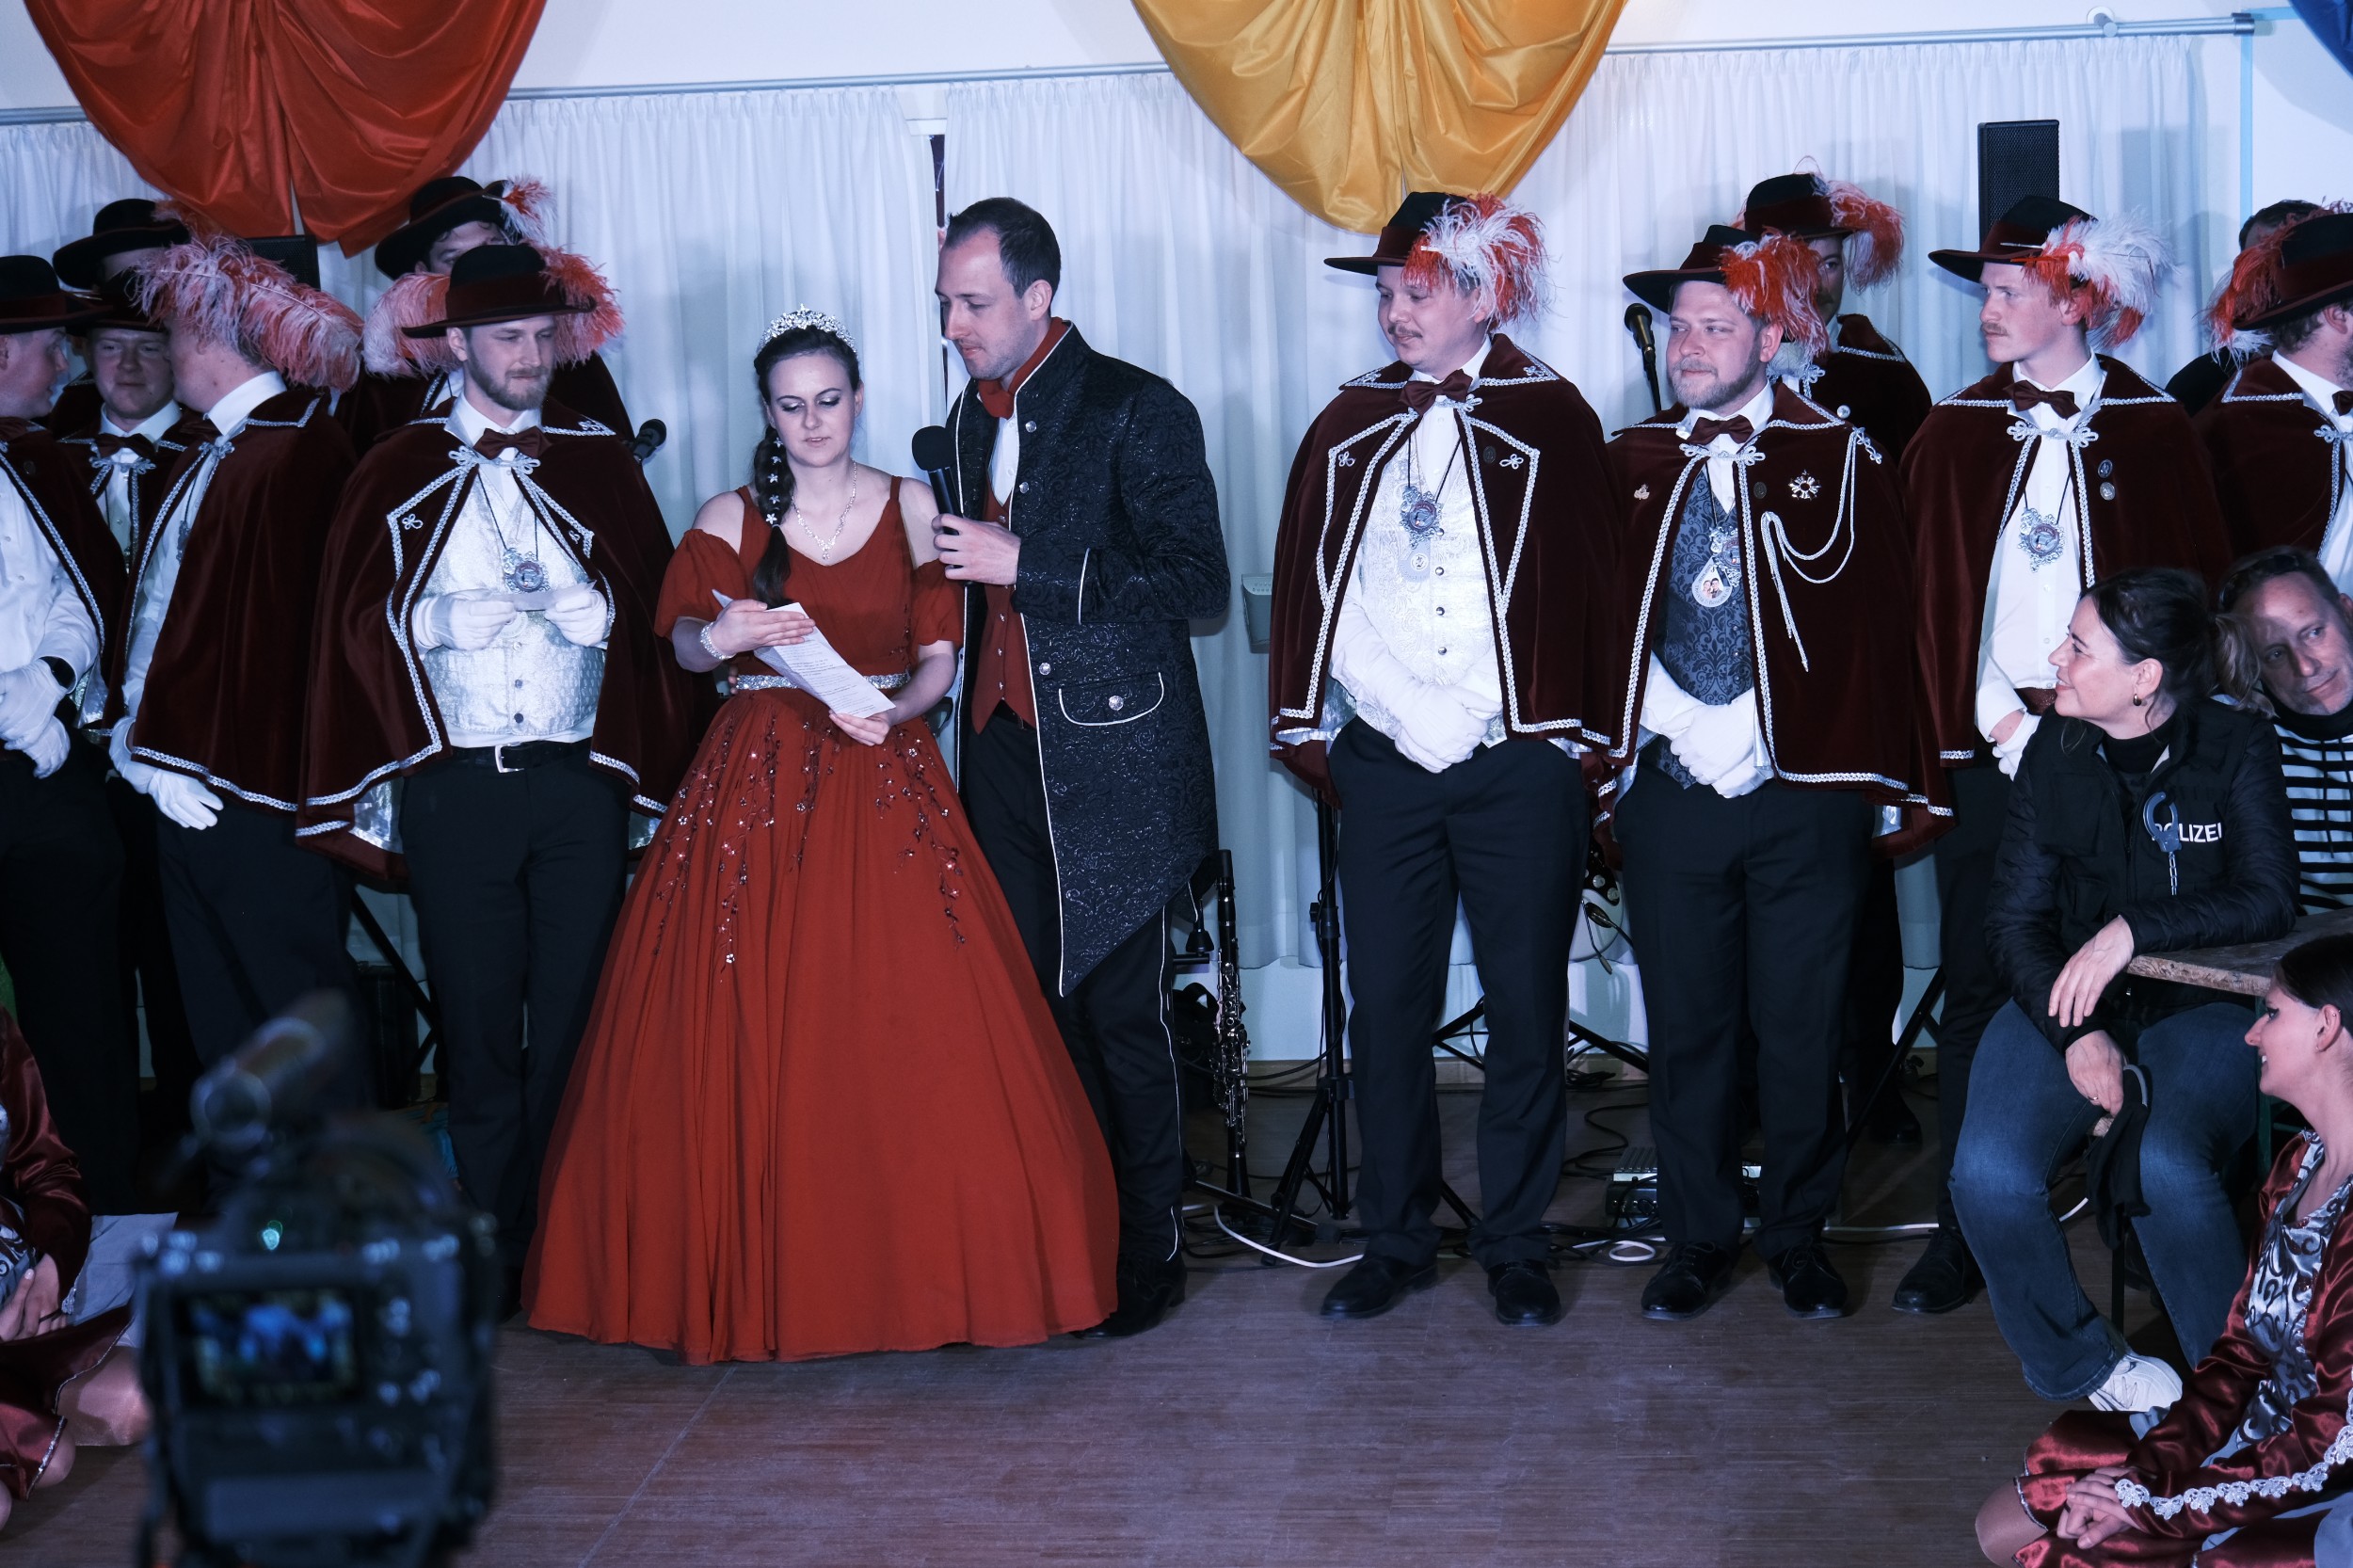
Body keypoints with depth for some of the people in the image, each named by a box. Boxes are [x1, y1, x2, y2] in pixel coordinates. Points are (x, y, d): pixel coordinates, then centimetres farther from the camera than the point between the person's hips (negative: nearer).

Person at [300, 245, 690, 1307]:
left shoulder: (598, 461, 9)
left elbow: (634, 613, 4)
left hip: (580, 781, 1)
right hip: (455, 789, 0)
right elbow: (363, 627, 7)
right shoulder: (399, 473, 6)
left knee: (575, 1021, 2)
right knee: (477, 1027, 5)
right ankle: (490, 1251, 15)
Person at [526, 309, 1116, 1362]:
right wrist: (719, 637, -32)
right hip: (757, 787, 0)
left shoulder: (909, 508, 9)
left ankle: (917, 1265, 5)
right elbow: (683, 642, -10)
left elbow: (939, 657, 6)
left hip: (885, 781, 0)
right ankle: (761, 1277, 7)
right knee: (750, 1037, -3)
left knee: (909, 1031, -6)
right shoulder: (729, 520, 6)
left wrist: (895, 709, -13)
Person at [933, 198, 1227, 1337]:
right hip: (1004, 755, 6)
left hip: (1109, 766, -6)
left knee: (1121, 1014, 0)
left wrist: (1026, 567, -18)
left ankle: (1147, 1253, 12)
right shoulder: (970, 418, 15)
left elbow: (1198, 584, -15)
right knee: (1034, 1006, 5)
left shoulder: (1137, 412, -8)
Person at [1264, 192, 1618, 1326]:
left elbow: (1594, 581, 1)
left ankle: (1515, 1243, 17)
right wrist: (1309, 729, 8)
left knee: (1526, 1008, 4)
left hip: (1519, 764, -2)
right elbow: (1304, 580, 13)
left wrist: (1583, 735, -3)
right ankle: (1396, 1240, 18)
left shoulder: (1550, 419, 1)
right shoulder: (1350, 429, 9)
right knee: (1384, 1005, 5)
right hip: (1382, 759, 3)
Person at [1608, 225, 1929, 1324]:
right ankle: (1698, 1240, 21)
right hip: (1672, 791, 2)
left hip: (1806, 793, -2)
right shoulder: (1631, 463, 8)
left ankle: (1799, 1236, 20)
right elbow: (1607, 618, 10)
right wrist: (1663, 737, 0)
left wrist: (1891, 780, -3)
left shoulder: (1838, 458, 2)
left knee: (1802, 1029, 5)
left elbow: (1881, 618, 1)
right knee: (1685, 1027, 7)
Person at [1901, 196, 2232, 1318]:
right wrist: (2000, 725, -7)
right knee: (1977, 996, 1)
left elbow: (2196, 594, 3)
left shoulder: (2154, 432, 3)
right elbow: (1933, 598, 4)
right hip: (1992, 754, 1)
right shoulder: (1954, 435, 6)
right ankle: (1963, 1237, 9)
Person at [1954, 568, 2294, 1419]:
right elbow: (2014, 916, 3)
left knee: (2167, 1167, -32)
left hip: (2200, 1006, -3)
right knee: (1989, 1175, -22)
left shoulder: (2237, 745, -6)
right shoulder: (2056, 750, 2)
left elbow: (2267, 901, -12)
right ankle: (2084, 1361, 4)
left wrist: (2135, 929, -24)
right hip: (2063, 1003, 3)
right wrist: (2075, 1032, -13)